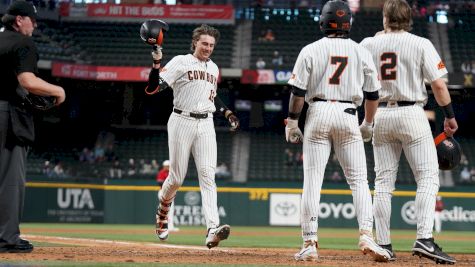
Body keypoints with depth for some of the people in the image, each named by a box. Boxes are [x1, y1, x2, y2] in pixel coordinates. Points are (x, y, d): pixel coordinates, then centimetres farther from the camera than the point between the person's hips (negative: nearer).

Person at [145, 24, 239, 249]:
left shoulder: (213, 68, 15)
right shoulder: (180, 62, -4)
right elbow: (153, 88, -13)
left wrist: (227, 113, 17)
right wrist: (156, 63, -26)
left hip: (205, 125, 4)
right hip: (182, 122, -4)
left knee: (207, 174, -12)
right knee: (177, 177, 2)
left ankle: (212, 229, -25)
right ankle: (163, 209, 36)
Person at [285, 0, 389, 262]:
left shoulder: (311, 50, 0)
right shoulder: (361, 52, 6)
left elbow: (298, 91, -3)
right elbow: (372, 93, 10)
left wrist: (292, 123, 5)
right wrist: (368, 125, 22)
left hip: (318, 113, -1)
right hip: (348, 116, 1)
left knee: (312, 180, 0)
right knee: (359, 180, 4)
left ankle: (309, 243, -3)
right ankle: (366, 235, -13)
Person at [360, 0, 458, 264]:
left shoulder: (368, 45, 4)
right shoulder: (420, 44, -4)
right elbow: (438, 85, -8)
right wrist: (450, 116, 2)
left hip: (380, 116, 4)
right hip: (412, 114, -4)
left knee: (383, 182, 8)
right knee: (428, 177, -3)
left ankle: (383, 245, 5)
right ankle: (425, 239, -18)